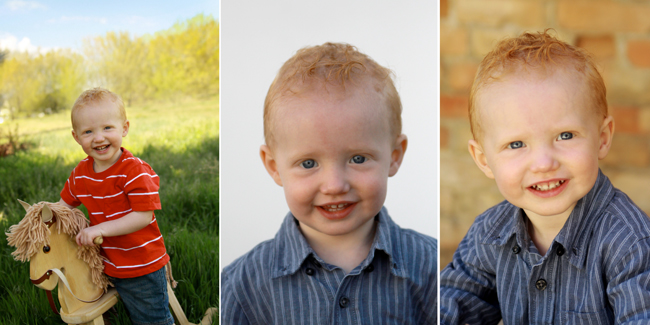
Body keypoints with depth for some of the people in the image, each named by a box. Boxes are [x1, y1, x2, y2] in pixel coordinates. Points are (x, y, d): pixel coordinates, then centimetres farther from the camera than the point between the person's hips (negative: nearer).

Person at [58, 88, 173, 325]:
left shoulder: (136, 170, -23)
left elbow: (144, 216, -27)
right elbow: (67, 202, 15)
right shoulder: (80, 172, -1)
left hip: (143, 267, -6)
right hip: (110, 266, 6)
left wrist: (101, 229, -30)